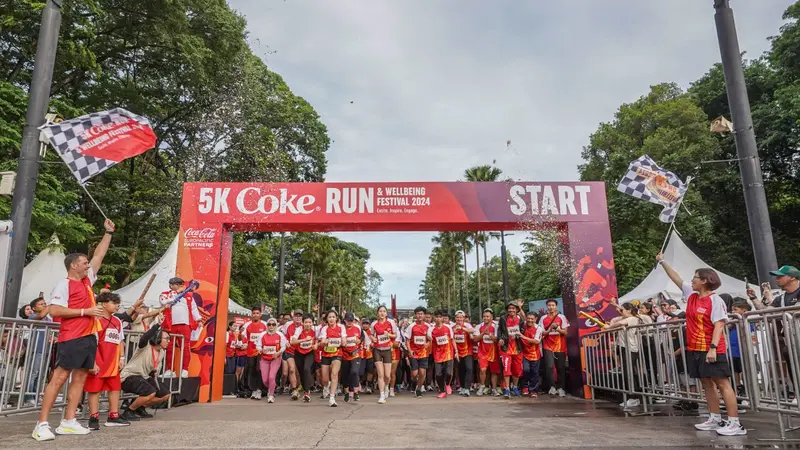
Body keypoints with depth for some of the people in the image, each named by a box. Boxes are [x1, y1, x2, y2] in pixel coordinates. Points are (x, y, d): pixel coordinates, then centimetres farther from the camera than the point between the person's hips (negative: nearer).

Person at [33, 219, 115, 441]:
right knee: (59, 377, -8)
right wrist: (85, 311, -16)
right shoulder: (64, 284, -5)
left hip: (90, 336, 8)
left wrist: (108, 232, 22)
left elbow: (99, 255, 22)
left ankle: (68, 422, 12)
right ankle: (42, 424, -4)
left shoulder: (87, 280, 16)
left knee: (80, 378, 7)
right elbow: (54, 311, -15)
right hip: (71, 338, -8)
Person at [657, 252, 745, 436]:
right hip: (694, 349, 8)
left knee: (722, 383, -6)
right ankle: (715, 419, 19)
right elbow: (675, 278, 17)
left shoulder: (715, 301, -12)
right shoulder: (691, 295, 9)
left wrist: (713, 348, -24)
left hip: (711, 350, -8)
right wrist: (662, 262, 19)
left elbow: (719, 325, -18)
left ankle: (735, 424, -4)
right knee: (707, 383, 12)